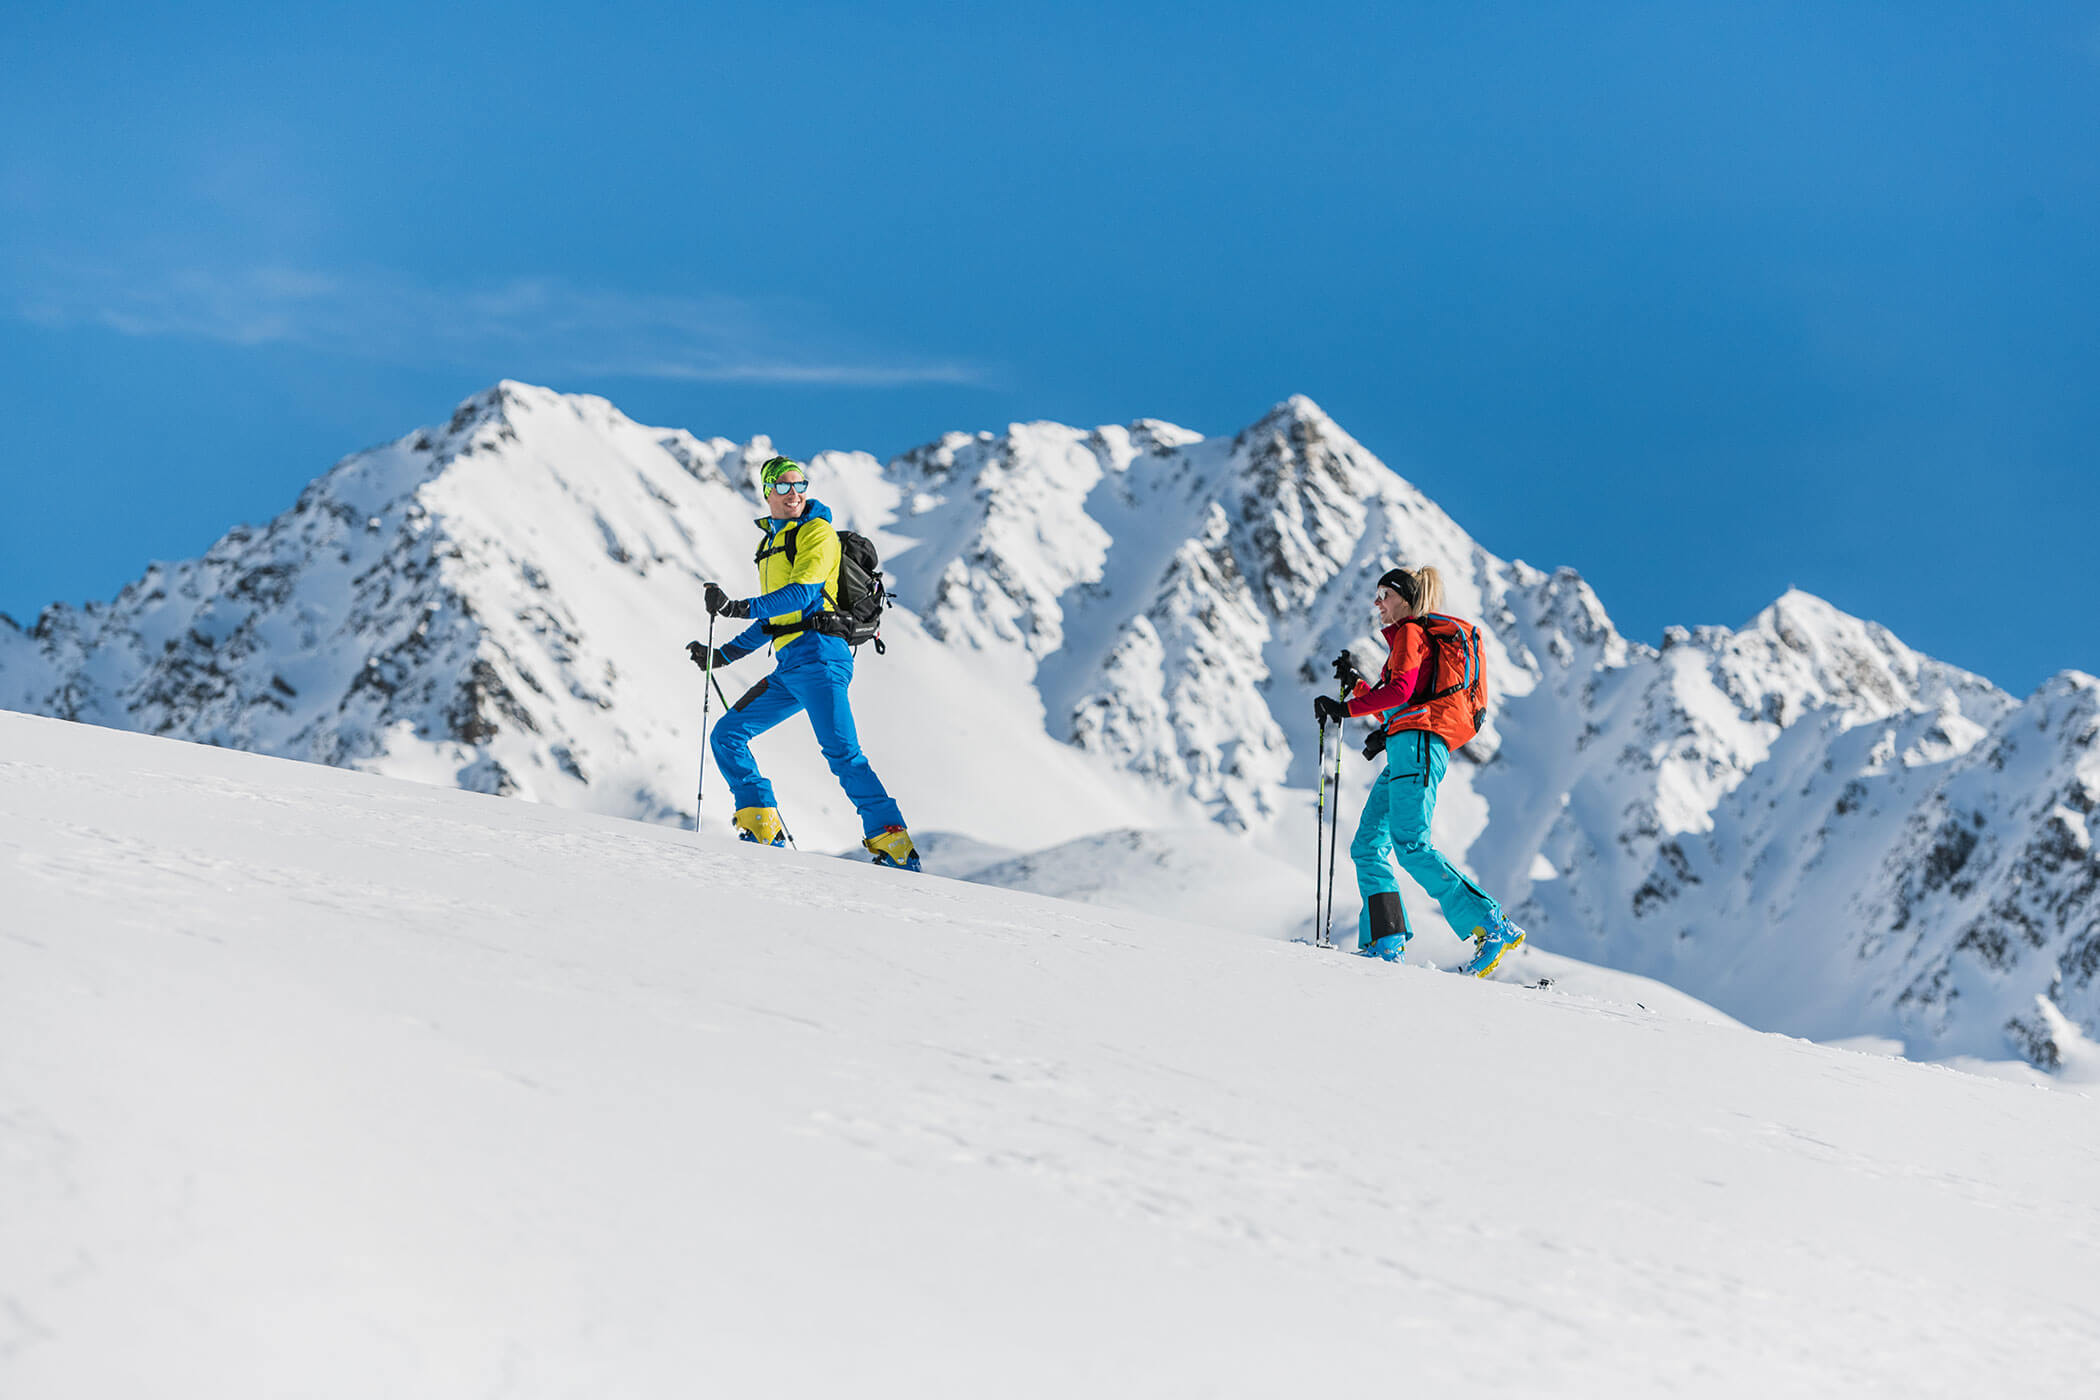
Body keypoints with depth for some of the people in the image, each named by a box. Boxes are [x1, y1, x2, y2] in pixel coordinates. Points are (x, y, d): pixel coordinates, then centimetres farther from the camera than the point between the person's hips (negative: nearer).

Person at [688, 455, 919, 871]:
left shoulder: (817, 532, -2)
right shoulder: (771, 543, 24)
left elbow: (802, 593, -17)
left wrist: (739, 607, -24)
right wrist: (723, 655, 27)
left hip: (818, 653, -9)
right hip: (788, 666, 9)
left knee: (841, 753, -19)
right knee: (727, 735, 5)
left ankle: (893, 844, -21)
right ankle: (763, 828, 3)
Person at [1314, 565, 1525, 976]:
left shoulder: (1410, 632, 1)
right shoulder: (1418, 637, 30)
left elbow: (1402, 690, -15)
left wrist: (1347, 708, -11)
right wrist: (1357, 683, 27)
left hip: (1418, 743, -10)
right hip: (1407, 750, 10)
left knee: (1410, 844, -21)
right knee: (1368, 846, 2)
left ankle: (1493, 927, -26)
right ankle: (1384, 944, -7)